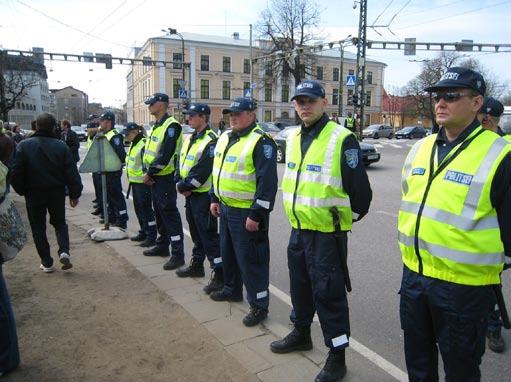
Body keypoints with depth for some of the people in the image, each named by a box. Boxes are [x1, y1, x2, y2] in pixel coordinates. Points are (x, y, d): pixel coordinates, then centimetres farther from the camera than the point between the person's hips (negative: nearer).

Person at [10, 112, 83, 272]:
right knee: (60, 223, 20)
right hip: (57, 193, 1)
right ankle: (64, 251, -2)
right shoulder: (61, 146, -6)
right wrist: (74, 194, 1)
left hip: (34, 194, -1)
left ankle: (47, 263, 14)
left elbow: (16, 173, -9)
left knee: (38, 228, 12)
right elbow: (72, 172, -7)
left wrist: (22, 191, 6)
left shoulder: (24, 145, -8)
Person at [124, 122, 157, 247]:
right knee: (138, 208, 16)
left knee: (146, 209, -5)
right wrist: (130, 179, 24)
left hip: (143, 182, -10)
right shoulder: (133, 144, 16)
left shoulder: (144, 144, -16)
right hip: (134, 182, 10)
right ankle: (143, 232, 27)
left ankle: (151, 236, 1)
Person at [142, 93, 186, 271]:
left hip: (165, 177, -10)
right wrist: (147, 172, 2)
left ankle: (178, 254, -4)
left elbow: (166, 154, -22)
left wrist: (150, 173, -16)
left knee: (170, 214, -8)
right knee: (159, 213, 18)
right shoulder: (156, 126, 17)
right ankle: (162, 246, 32)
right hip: (154, 178, 10)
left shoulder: (171, 125, -14)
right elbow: (149, 151, 16)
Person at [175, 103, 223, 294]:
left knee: (208, 235, -8)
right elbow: (180, 163, 14)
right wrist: (179, 183, -3)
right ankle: (197, 265, 34)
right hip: (189, 194, 9)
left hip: (204, 194, -9)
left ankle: (219, 274, -2)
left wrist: (184, 186, -14)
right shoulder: (189, 139, 15)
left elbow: (202, 171, -21)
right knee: (196, 232, 19)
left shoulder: (211, 141, -15)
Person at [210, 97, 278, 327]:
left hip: (247, 213, -9)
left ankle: (259, 305, 13)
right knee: (228, 253, 22)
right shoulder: (225, 138, 11)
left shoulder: (261, 142, -17)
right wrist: (215, 200, 19)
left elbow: (267, 181, -22)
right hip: (226, 209, 9)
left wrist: (256, 215, -22)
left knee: (250, 259, -2)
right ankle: (232, 290, 42)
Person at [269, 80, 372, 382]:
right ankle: (301, 334, 43)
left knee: (328, 294, 2)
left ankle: (337, 356, 20)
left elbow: (360, 189, -13)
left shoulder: (342, 139, -15)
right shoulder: (294, 138, 9)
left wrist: (347, 217, -1)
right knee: (300, 286, 21)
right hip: (298, 230, 8)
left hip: (328, 234, -7)